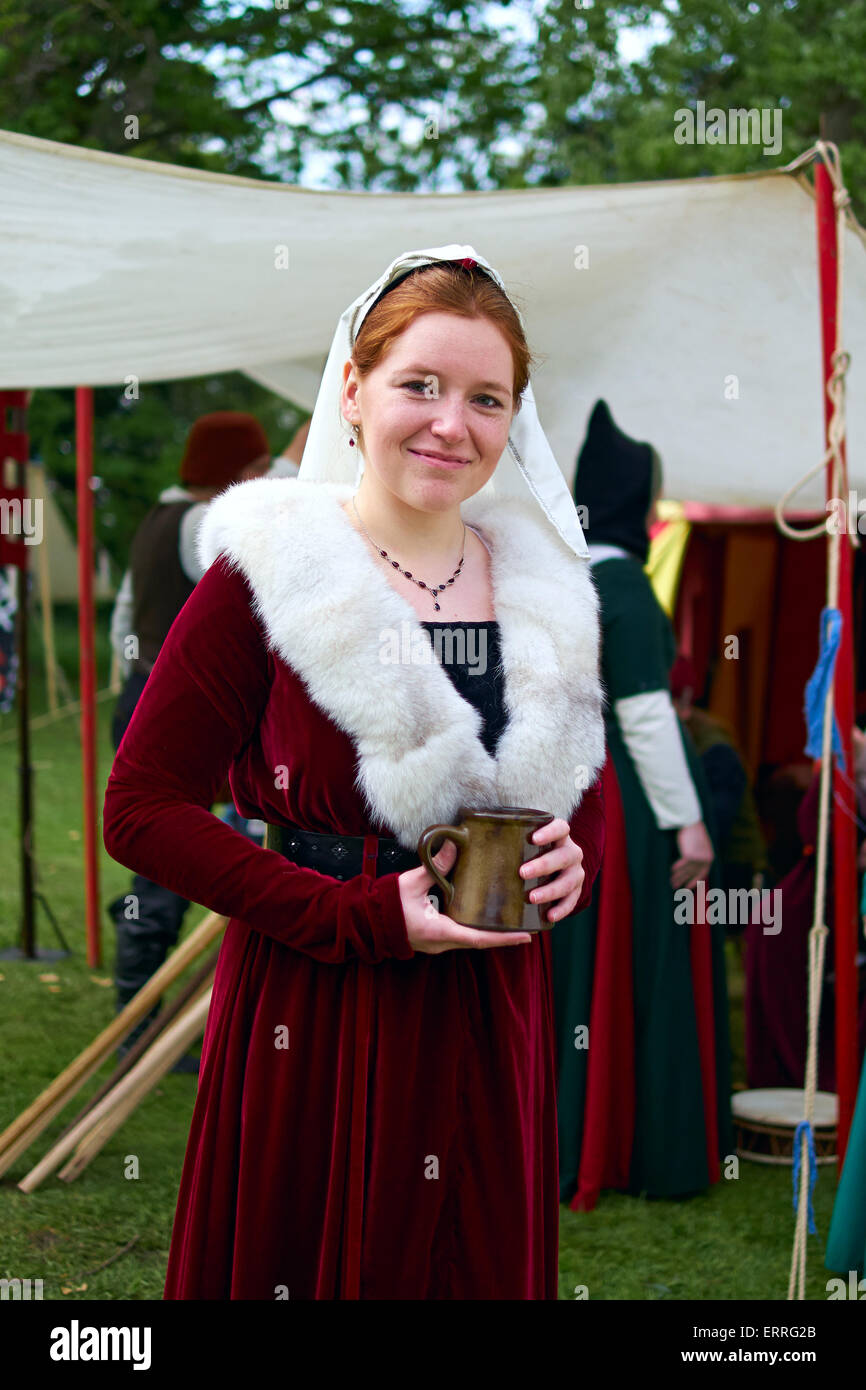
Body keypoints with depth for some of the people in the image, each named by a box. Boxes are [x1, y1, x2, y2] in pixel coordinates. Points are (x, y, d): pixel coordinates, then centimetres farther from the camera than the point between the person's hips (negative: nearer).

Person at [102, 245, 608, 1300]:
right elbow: (140, 809, -11)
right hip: (316, 1023, -4)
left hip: (491, 1013, 5)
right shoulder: (266, 577, -10)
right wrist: (362, 918, -17)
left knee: (483, 1268, 14)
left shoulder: (543, 582, 6)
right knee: (313, 1262, 7)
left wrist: (575, 857, -6)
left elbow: (587, 788, 19)